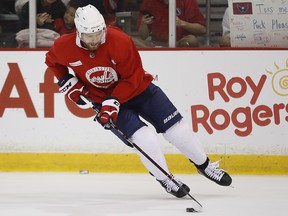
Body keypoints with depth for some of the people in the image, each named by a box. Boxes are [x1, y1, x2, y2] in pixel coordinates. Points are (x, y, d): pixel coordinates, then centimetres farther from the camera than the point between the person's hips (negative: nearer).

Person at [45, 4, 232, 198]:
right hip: (102, 98, 0)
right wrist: (67, 82, -7)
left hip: (138, 88, 0)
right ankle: (165, 180, 2)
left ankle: (205, 166, 23)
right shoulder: (64, 47, -21)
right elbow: (52, 60, 5)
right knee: (144, 138, -20)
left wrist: (113, 102, -29)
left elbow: (132, 78, -21)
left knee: (176, 128, 0)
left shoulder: (120, 41, -29)